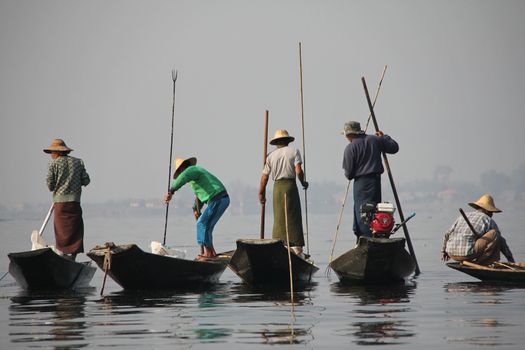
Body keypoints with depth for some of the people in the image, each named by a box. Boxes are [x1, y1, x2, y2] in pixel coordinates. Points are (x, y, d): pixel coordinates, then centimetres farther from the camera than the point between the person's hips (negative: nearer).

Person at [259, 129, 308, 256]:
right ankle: (296, 246, -5)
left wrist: (261, 194, 17)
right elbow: (298, 171, -10)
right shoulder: (294, 152, 2)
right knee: (293, 216, 0)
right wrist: (303, 183, 7)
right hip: (290, 185, -2)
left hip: (277, 186, 3)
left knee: (279, 217, 9)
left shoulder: (271, 155, 10)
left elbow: (264, 177, 9)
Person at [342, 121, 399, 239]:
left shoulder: (350, 147, -8)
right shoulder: (374, 140, 6)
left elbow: (349, 172, -7)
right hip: (376, 179, 6)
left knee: (361, 212, -4)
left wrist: (349, 176, 17)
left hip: (361, 182, -6)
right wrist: (384, 137, 25)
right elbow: (394, 147, 11)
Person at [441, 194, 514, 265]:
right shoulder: (488, 220, 9)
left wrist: (444, 250, 38)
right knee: (495, 234, 2)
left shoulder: (463, 216, 23)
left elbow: (447, 234, 24)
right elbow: (501, 241, 13)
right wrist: (510, 257, 24)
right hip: (467, 254, -6)